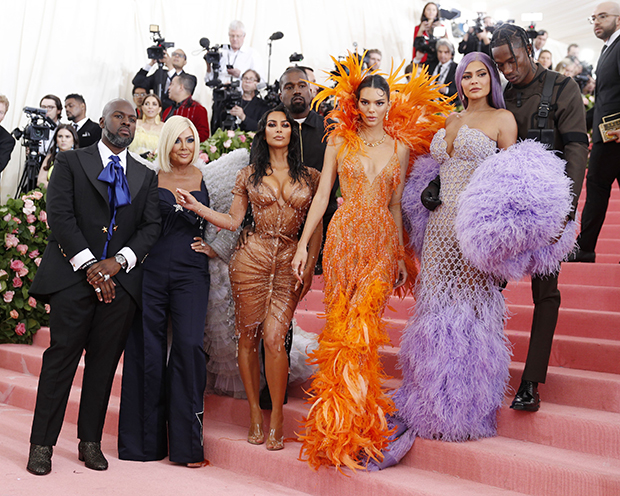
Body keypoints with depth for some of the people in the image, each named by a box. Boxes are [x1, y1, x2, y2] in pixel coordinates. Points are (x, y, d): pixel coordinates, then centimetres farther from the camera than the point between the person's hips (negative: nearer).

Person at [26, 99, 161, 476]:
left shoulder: (146, 176, 17)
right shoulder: (71, 162, 8)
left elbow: (152, 226, 7)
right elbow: (59, 215, -3)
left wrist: (117, 262, -9)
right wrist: (89, 265, -12)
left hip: (121, 278, 3)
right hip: (73, 274, -2)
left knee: (105, 360, 5)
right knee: (62, 354, -4)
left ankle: (91, 442, 15)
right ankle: (42, 444, 6)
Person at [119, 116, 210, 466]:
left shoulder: (206, 179, 8)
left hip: (191, 273, 0)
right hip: (151, 270, 1)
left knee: (189, 344, -13)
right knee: (147, 349, 2)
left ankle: (187, 442, -2)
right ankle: (146, 440, 17)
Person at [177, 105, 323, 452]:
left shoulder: (310, 177, 9)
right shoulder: (250, 175, 9)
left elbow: (316, 228, 9)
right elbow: (233, 221, 8)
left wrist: (310, 268, 2)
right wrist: (195, 206, -1)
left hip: (290, 263, -1)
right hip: (252, 259, 1)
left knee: (273, 337, -11)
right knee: (248, 336, 3)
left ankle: (277, 416, 3)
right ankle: (255, 413, 18)